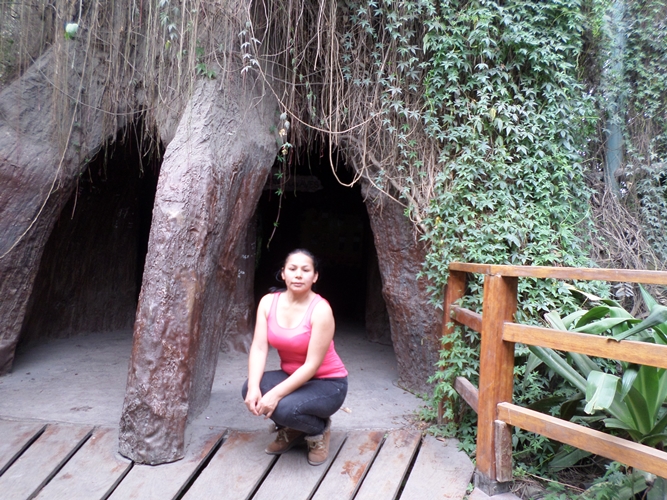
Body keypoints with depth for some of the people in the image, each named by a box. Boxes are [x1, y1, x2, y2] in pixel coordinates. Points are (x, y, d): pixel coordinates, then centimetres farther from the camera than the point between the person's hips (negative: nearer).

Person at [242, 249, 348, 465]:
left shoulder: (320, 310, -25)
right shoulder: (268, 302, -8)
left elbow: (312, 365, -25)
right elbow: (259, 348, -13)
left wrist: (276, 394, -32)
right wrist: (254, 387, -29)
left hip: (327, 383, -5)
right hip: (291, 376, 5)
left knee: (285, 408, -33)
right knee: (250, 389, -22)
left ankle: (319, 430, 4)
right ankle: (291, 431, 8)